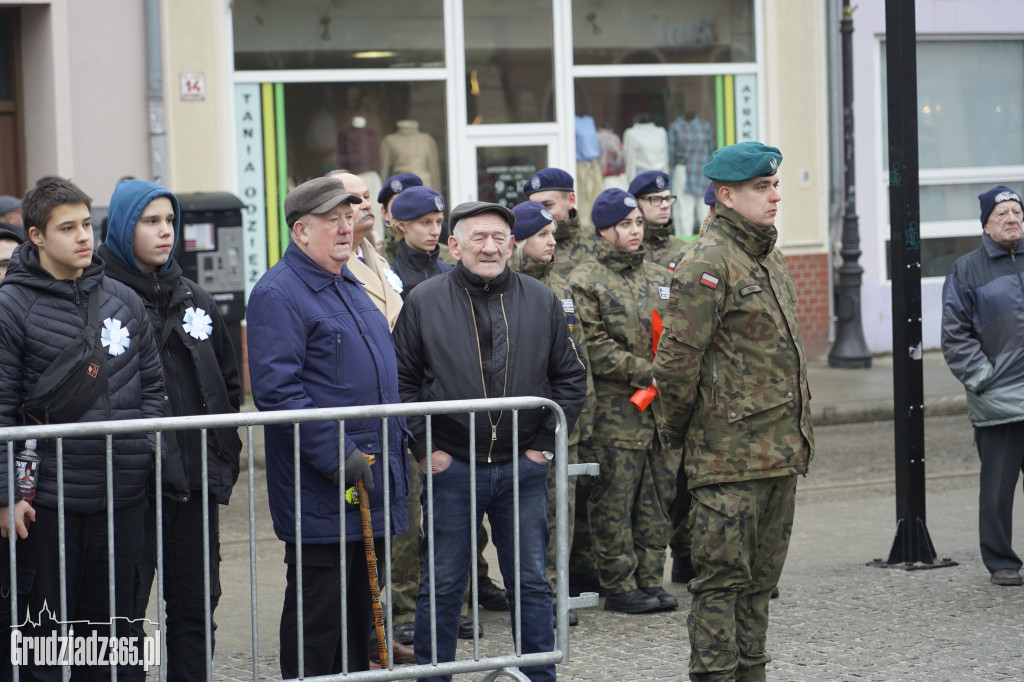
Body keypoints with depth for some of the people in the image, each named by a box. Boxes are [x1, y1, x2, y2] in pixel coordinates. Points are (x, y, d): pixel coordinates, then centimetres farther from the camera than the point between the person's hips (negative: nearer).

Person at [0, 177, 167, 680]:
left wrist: (147, 447, 4)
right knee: (44, 636, 2)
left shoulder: (123, 300, 9)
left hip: (123, 499, 5)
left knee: (112, 630, 12)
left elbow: (152, 383, 17)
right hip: (48, 504, -4)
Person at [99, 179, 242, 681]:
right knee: (125, 608, -3)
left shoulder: (196, 301, 13)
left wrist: (225, 458, 13)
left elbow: (229, 384, 20)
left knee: (196, 606, 10)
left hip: (197, 478, 6)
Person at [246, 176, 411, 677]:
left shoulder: (351, 287, 17)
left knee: (362, 601, 15)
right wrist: (335, 456, -24)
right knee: (318, 610, -3)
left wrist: (394, 444, 20)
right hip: (321, 494, -9)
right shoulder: (279, 294, -13)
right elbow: (276, 390, -22)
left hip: (372, 481, 9)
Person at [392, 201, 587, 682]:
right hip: (451, 465, -2)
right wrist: (424, 447, -4)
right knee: (443, 584, 4)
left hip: (523, 466, 2)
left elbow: (571, 377, 10)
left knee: (530, 581, 8)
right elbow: (401, 381, 2)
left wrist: (546, 443, 3)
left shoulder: (541, 302, 5)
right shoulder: (424, 302, -1)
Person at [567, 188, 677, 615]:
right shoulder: (585, 281, -3)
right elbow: (593, 346, -12)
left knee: (657, 496, 8)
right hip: (615, 407, -6)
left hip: (661, 404, 6)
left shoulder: (659, 278, 17)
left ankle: (650, 579, 16)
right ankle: (619, 586, 3)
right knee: (615, 498, -3)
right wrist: (643, 373, -16)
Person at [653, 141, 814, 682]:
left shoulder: (770, 258, 17)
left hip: (780, 449, 9)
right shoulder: (708, 262, -13)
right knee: (723, 576, -5)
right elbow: (676, 361, -16)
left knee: (761, 576, 13)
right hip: (730, 452, -9)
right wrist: (678, 429, -6)